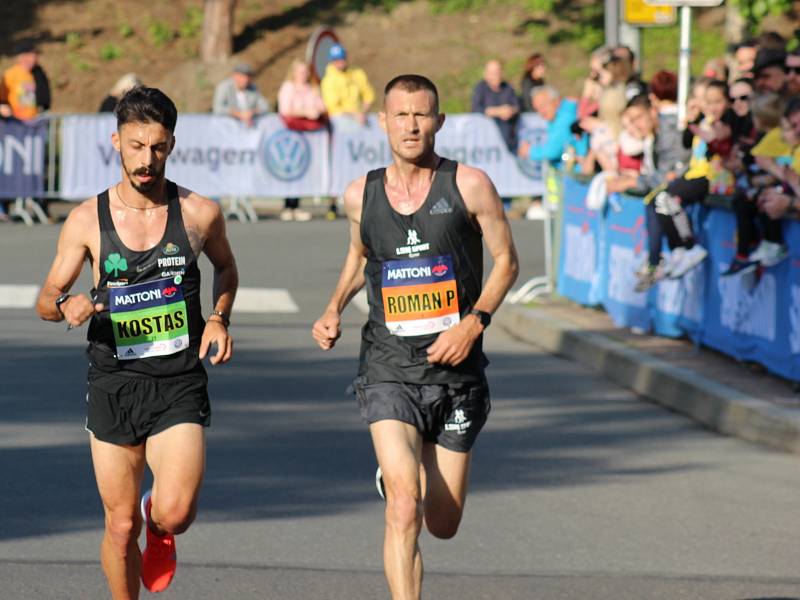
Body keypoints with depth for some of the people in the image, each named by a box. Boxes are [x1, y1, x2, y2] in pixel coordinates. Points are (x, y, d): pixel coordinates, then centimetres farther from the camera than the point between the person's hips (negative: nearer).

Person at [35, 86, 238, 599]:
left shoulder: (200, 214, -1)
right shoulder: (87, 220, -2)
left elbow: (226, 267, 20)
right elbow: (47, 301, 6)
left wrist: (220, 317, 2)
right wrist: (67, 304, -18)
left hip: (179, 384, -1)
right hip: (114, 384, 1)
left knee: (174, 514, -16)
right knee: (120, 527, 3)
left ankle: (158, 522, 22)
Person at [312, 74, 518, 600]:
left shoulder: (469, 185, -4)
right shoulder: (361, 195, 3)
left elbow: (506, 261, 3)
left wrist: (474, 323, -12)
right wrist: (334, 309, 7)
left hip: (456, 368, 0)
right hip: (389, 369, 0)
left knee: (443, 525, 11)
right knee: (404, 510, -20)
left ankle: (404, 470, 46)